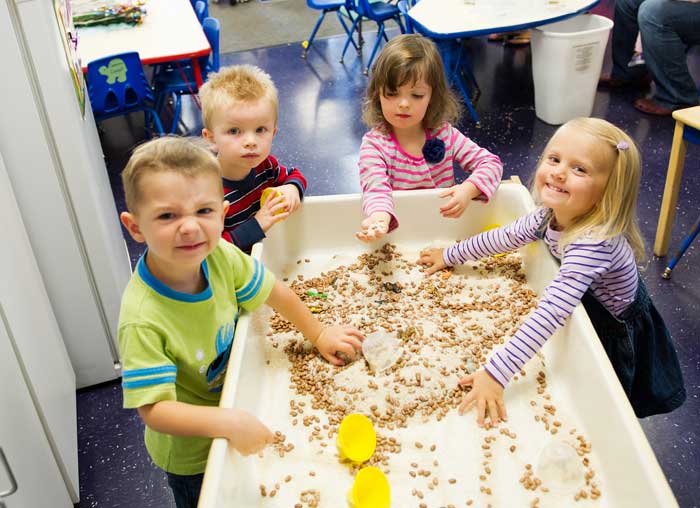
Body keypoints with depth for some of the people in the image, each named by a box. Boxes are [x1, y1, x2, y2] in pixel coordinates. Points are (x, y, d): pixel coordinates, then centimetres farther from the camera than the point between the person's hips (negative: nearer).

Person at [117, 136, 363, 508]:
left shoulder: (220, 256, -21)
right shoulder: (142, 320, -37)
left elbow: (274, 293, -3)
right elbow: (154, 410, -34)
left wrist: (318, 334, 7)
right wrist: (227, 422, -46)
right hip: (190, 454, -5)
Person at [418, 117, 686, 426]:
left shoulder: (594, 244, -44)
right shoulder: (551, 213, -19)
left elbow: (551, 313, -50)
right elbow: (508, 236, -1)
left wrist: (496, 373, -54)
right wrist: (450, 255, 8)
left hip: (617, 334, -6)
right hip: (587, 310, 6)